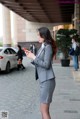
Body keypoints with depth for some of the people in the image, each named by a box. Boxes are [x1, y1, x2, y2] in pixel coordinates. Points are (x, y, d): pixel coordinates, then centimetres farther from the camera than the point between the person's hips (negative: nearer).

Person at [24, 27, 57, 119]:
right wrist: (31, 55, 4)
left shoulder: (48, 47, -12)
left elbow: (46, 65, -18)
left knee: (44, 110, -5)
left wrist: (33, 57, -12)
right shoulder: (42, 47, 14)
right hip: (43, 80, 9)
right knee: (44, 109, 15)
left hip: (47, 80, -9)